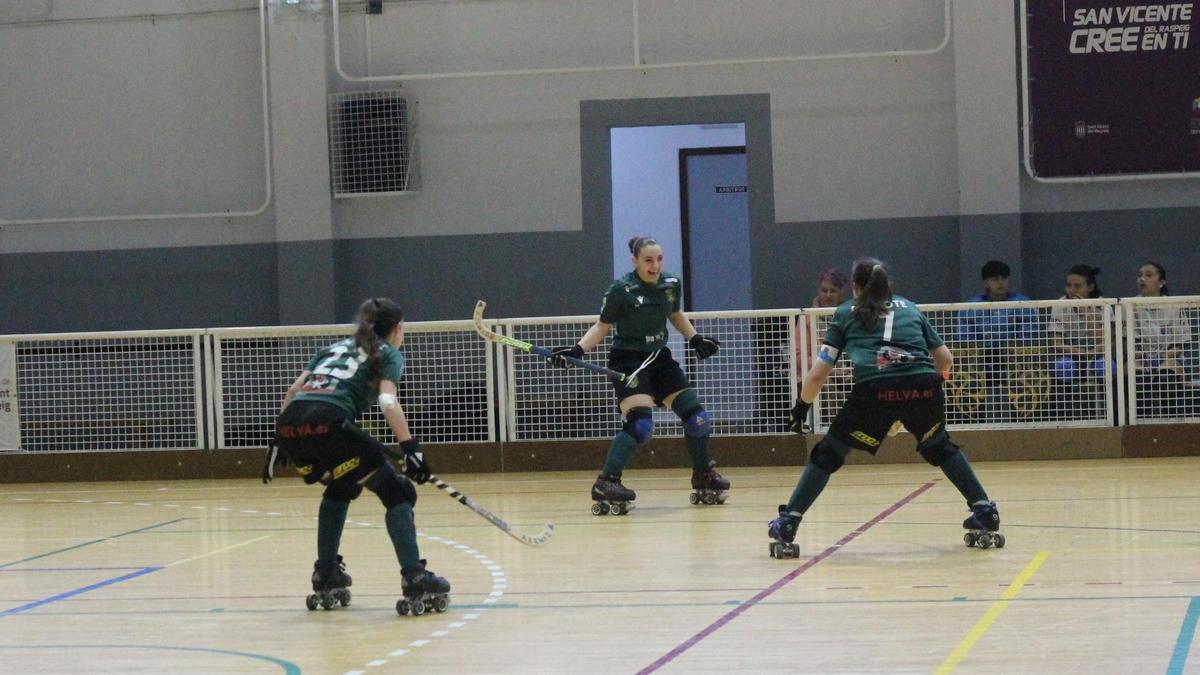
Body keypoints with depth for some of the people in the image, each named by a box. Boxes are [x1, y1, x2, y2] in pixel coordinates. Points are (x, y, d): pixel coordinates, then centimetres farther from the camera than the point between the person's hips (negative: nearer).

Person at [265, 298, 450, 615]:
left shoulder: (333, 347, 34)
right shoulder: (389, 354, 19)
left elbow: (294, 390, 23)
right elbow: (387, 401, -2)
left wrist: (278, 442, 25)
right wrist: (411, 446, -11)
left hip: (289, 424, 6)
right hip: (328, 423, -6)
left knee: (341, 488, 33)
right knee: (396, 492, 6)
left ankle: (326, 576, 30)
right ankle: (415, 580, -7)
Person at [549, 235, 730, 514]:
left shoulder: (671, 284, -1)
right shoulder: (621, 290, -16)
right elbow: (602, 327, -8)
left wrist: (696, 339, 11)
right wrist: (577, 350, -20)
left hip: (659, 358, 6)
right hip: (628, 362, -6)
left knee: (697, 417, 7)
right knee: (639, 423, -26)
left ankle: (704, 480, 29)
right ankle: (605, 485, -25)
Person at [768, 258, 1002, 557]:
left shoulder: (845, 313, 23)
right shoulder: (909, 307, 29)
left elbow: (816, 376, 19)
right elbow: (945, 360, 30)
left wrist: (801, 406, 35)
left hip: (873, 391, -2)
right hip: (924, 388, 2)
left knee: (828, 453, 15)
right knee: (940, 448, 31)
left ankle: (786, 527, 9)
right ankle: (985, 514, 25)